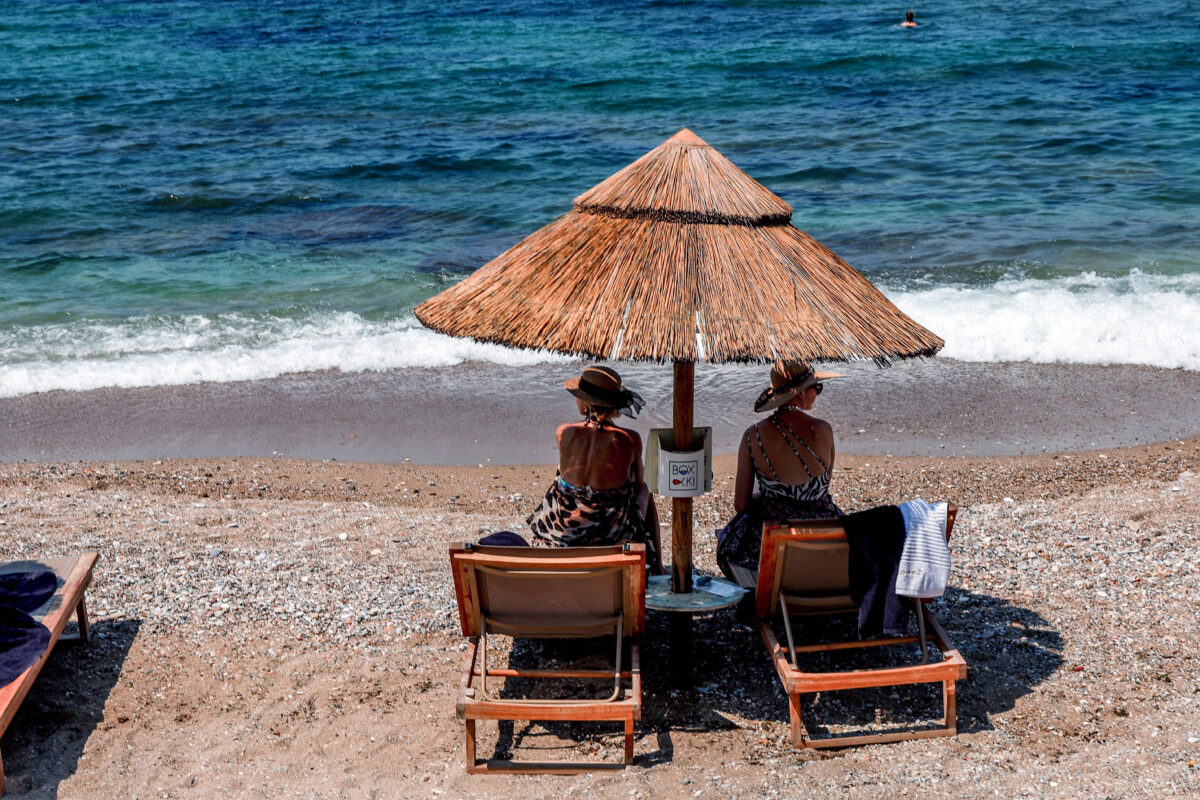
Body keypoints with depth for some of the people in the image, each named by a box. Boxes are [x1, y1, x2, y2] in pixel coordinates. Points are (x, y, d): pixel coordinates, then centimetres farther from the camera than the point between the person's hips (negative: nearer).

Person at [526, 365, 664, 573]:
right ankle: (656, 566, 45)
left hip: (564, 534, 1)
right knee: (645, 493, 33)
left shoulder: (564, 433, -18)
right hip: (614, 534, -1)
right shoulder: (630, 439, -20)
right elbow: (638, 485, -3)